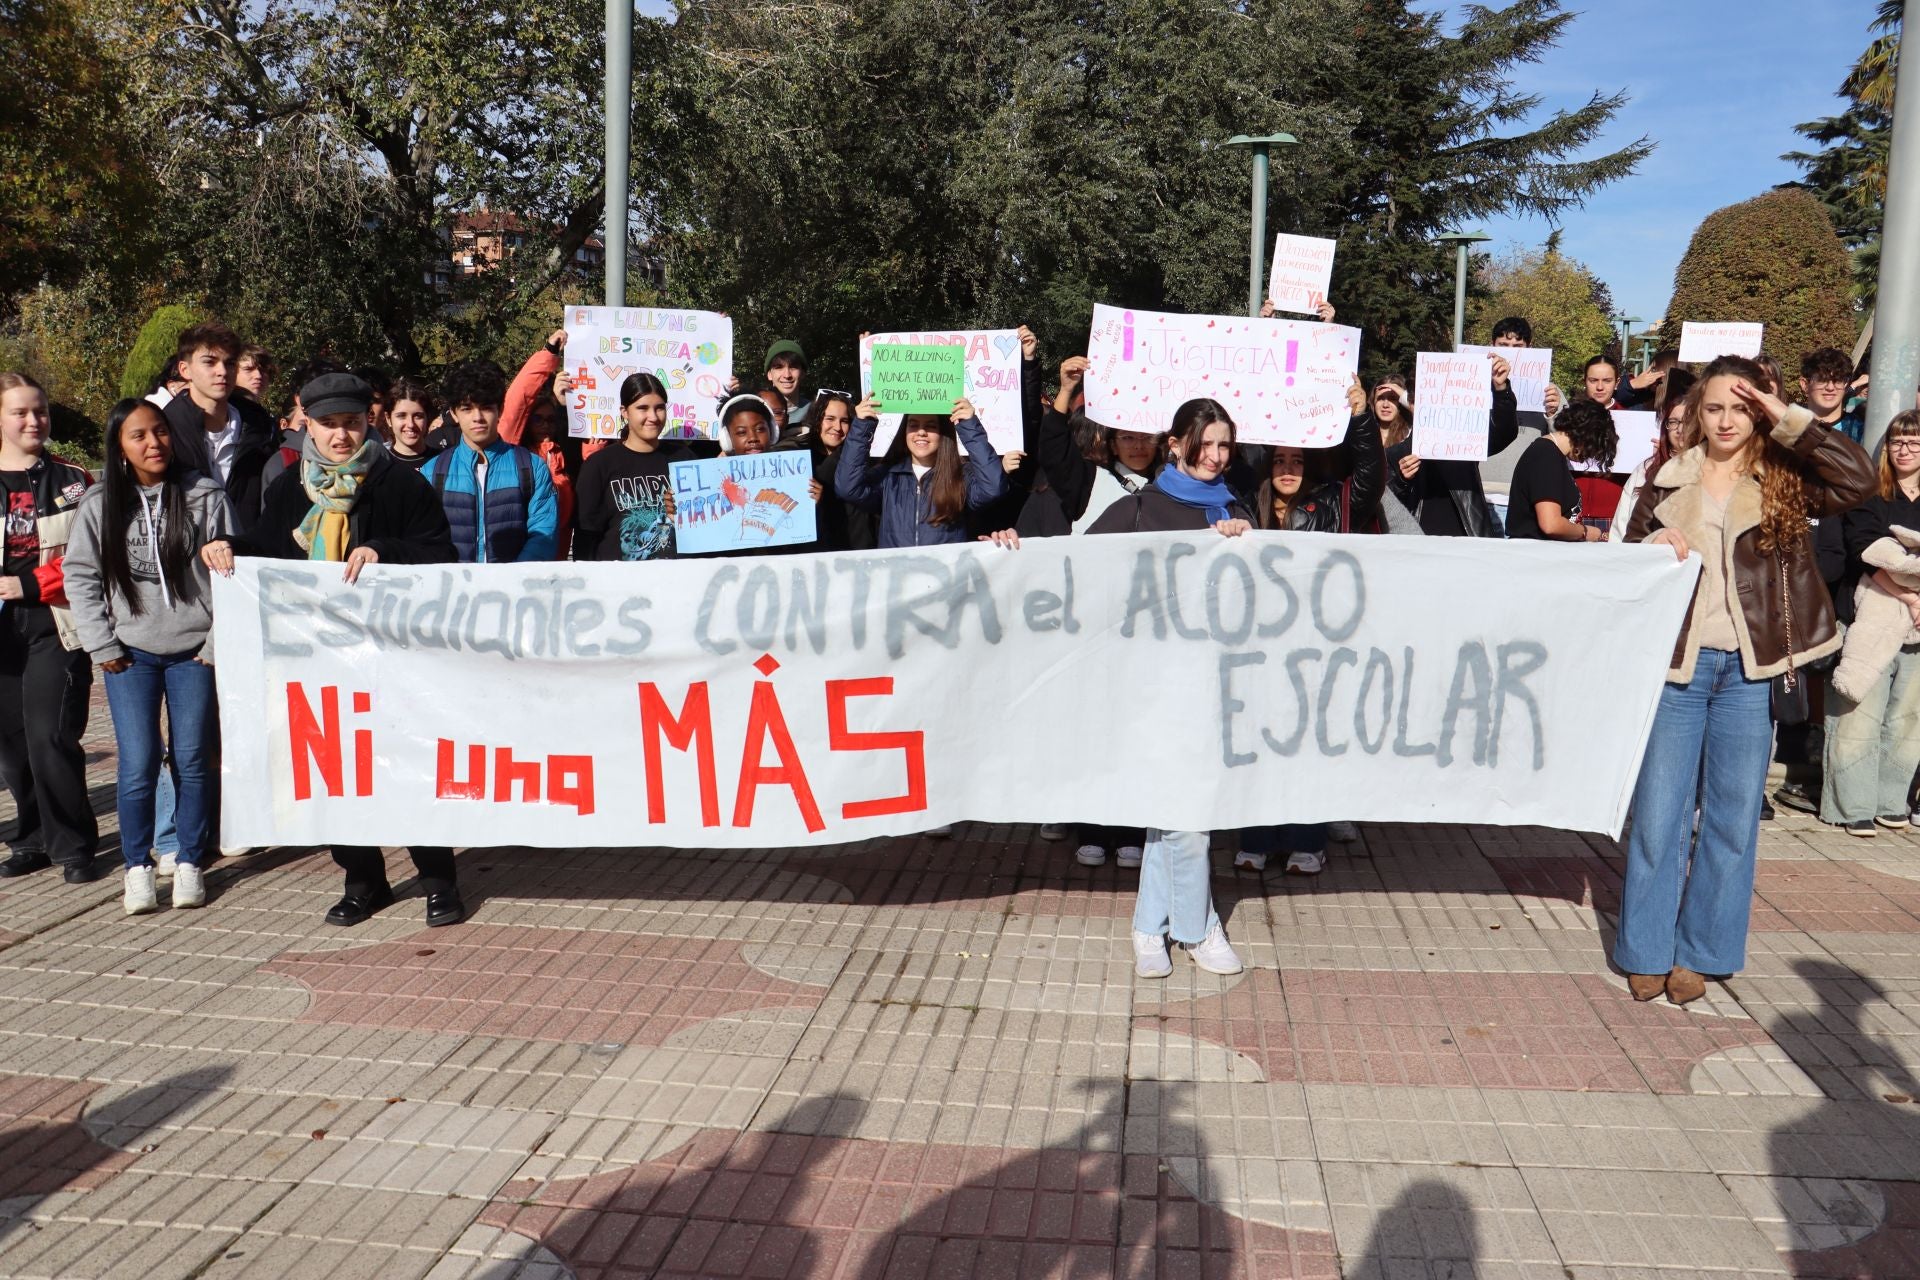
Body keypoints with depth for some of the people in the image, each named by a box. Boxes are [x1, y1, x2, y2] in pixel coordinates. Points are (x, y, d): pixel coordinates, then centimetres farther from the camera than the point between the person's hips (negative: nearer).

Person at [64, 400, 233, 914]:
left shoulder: (206, 497, -3)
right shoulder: (99, 504, 2)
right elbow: (80, 576, 6)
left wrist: (216, 645, -6)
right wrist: (103, 647, -1)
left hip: (193, 652, -1)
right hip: (131, 654, 1)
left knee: (193, 760, 3)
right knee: (138, 765, -5)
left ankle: (190, 864, 16)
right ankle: (138, 867, 11)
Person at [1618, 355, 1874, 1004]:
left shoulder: (1784, 479, 4)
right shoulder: (1668, 481, 7)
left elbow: (1859, 479, -13)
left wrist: (1790, 419, -11)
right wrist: (1654, 545, -11)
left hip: (1749, 670, 0)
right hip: (1676, 663, 0)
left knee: (1733, 815, 7)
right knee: (1659, 811, 3)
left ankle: (1700, 951, 20)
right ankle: (1647, 950, 15)